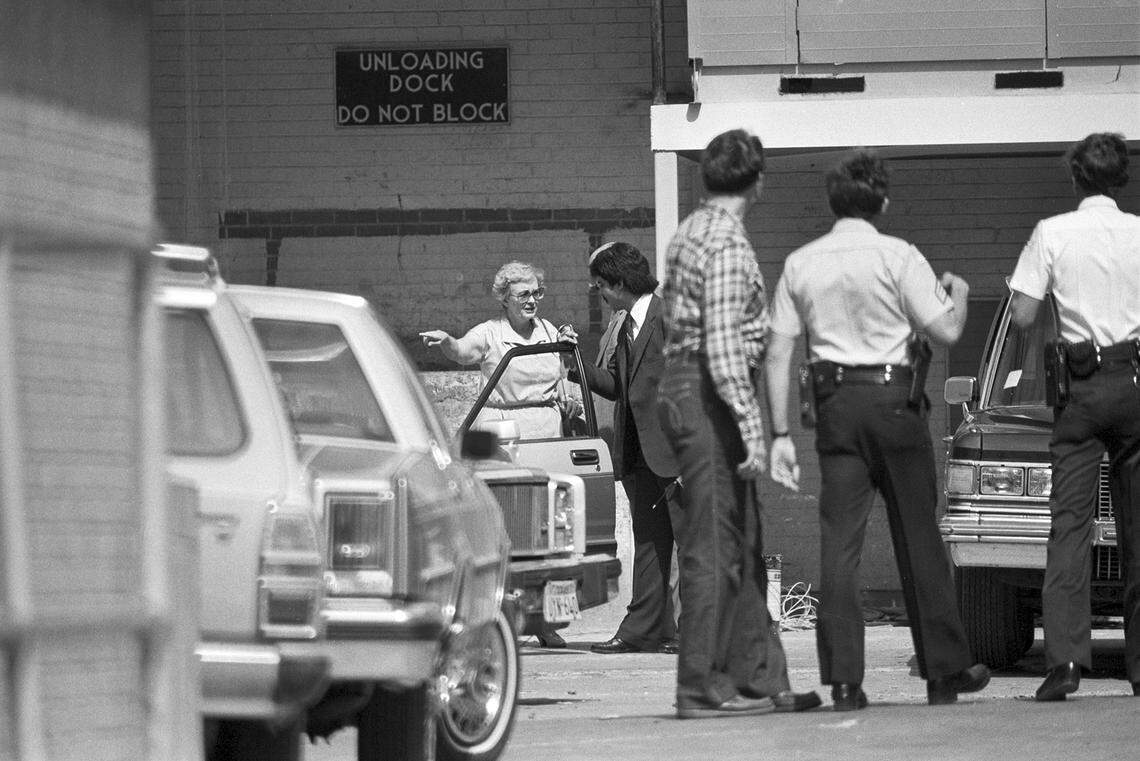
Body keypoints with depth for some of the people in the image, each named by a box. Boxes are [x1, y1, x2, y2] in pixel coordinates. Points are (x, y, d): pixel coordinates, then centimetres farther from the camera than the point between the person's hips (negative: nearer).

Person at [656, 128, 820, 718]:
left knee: (742, 547, 13)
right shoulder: (727, 244, -15)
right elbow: (724, 349, -21)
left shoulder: (688, 233, 15)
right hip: (711, 399, -10)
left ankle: (759, 678, 16)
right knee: (714, 548, -6)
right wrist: (751, 431, -21)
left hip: (681, 388, 10)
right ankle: (703, 687, -3)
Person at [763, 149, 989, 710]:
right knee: (918, 537, 7)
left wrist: (780, 434, 7)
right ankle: (944, 670, 12)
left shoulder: (800, 264, 6)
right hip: (893, 400, -3)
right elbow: (946, 332, -8)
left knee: (839, 540, 1)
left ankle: (844, 680, -4)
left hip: (835, 406, 3)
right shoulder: (898, 257, -6)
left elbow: (777, 356, 4)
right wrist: (959, 293, 14)